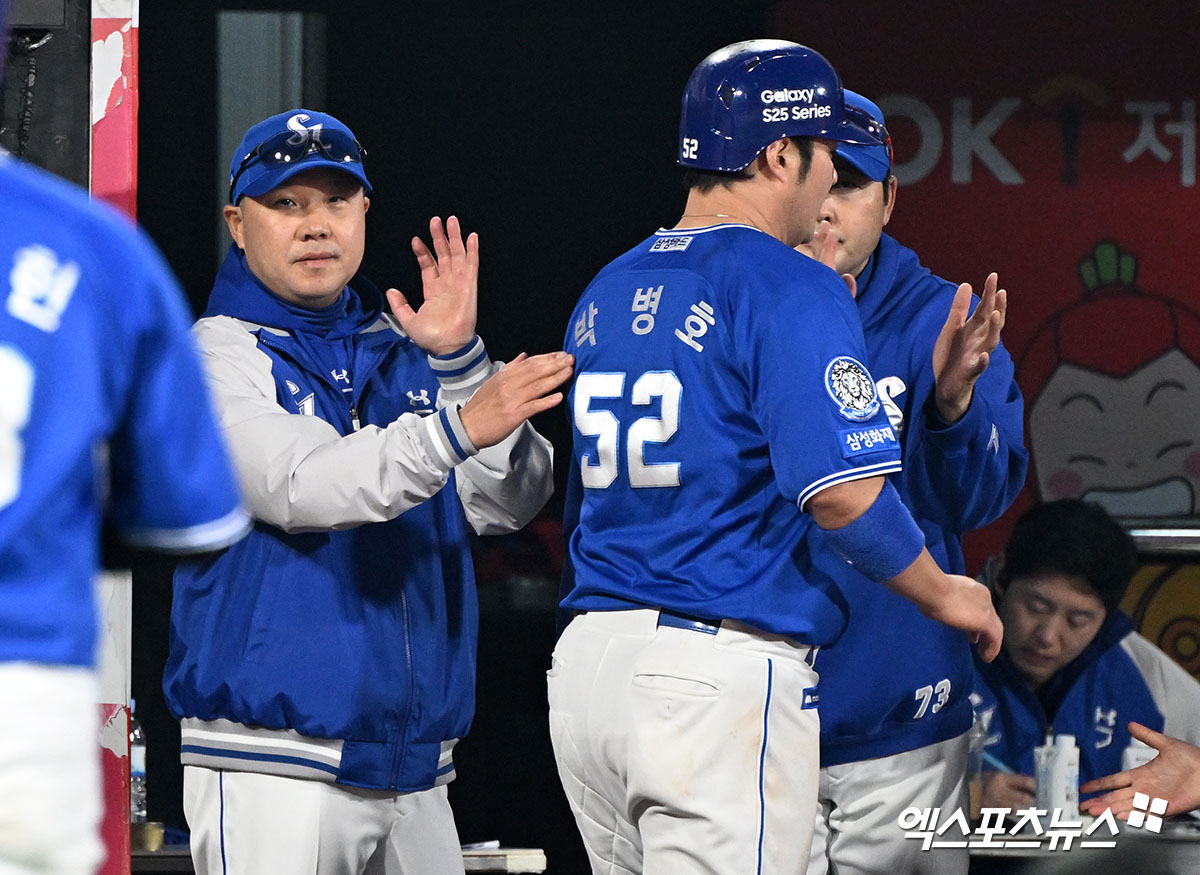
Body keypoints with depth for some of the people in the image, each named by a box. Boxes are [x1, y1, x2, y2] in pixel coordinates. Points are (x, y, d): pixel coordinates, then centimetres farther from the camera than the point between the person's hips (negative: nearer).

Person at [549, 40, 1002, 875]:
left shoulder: (607, 293, 16)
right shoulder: (792, 289, -9)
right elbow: (842, 490, -17)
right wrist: (945, 596, -1)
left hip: (587, 656, 8)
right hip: (722, 672, -8)